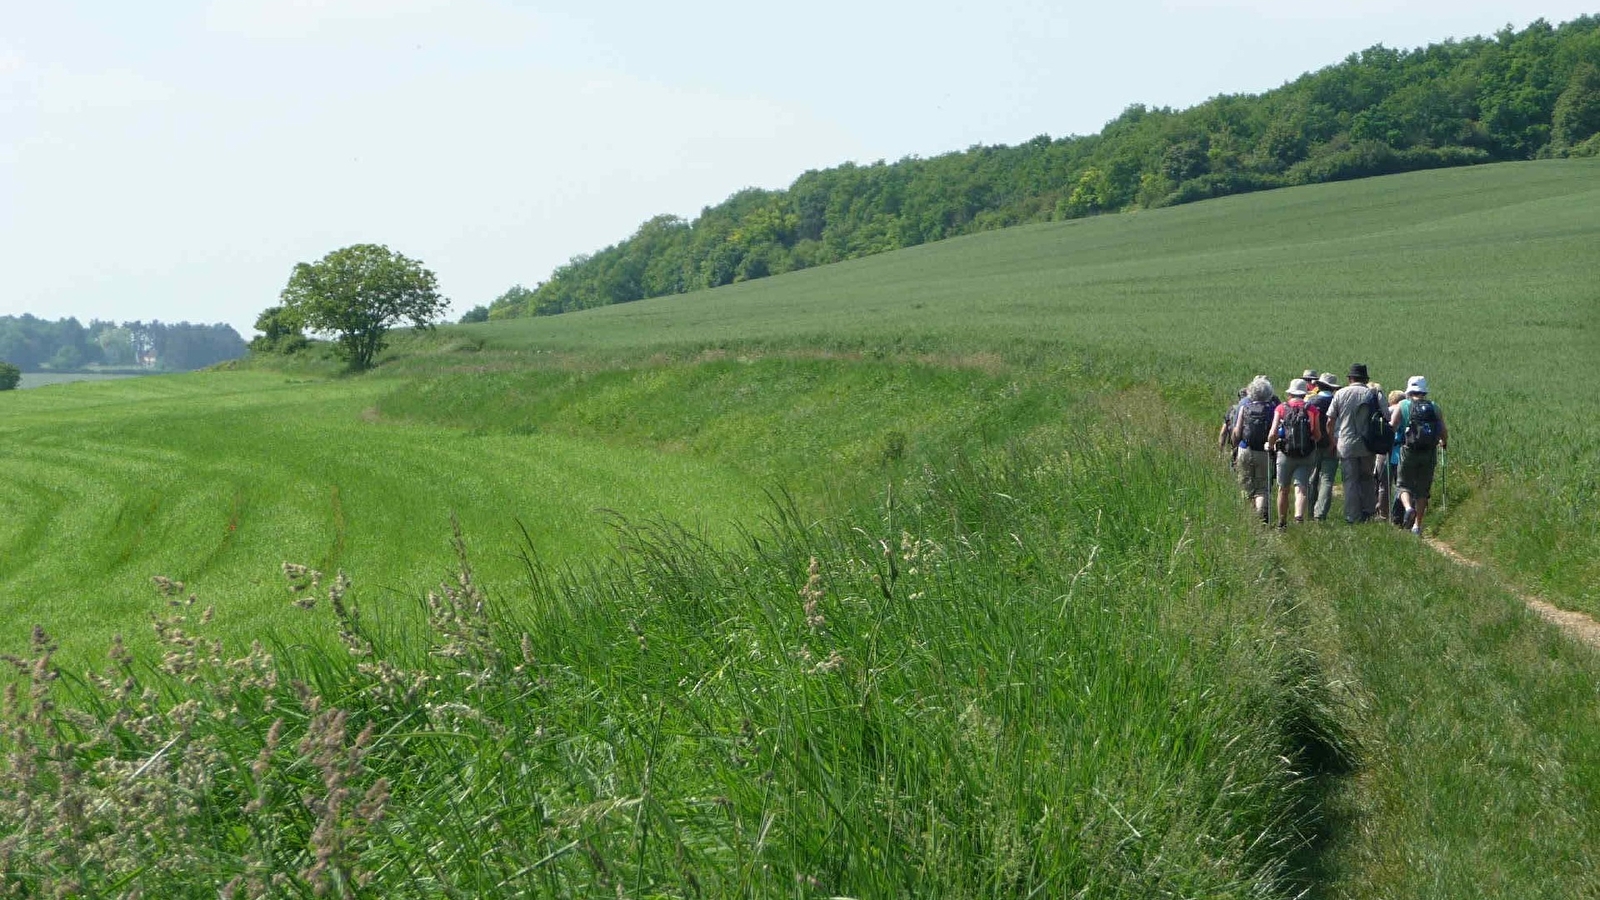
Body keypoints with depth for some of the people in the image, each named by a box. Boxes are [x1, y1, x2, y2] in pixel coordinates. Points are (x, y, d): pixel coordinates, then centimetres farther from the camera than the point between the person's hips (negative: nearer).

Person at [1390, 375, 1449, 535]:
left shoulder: (1402, 405, 0)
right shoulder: (1434, 407, 6)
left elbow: (1391, 427, -9)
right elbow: (1444, 432, 4)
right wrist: (1444, 443, 25)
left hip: (1408, 452, -2)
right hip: (1429, 454, 2)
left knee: (1404, 484, 11)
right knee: (1423, 489, 12)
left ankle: (1408, 507, -19)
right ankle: (1417, 525, 12)